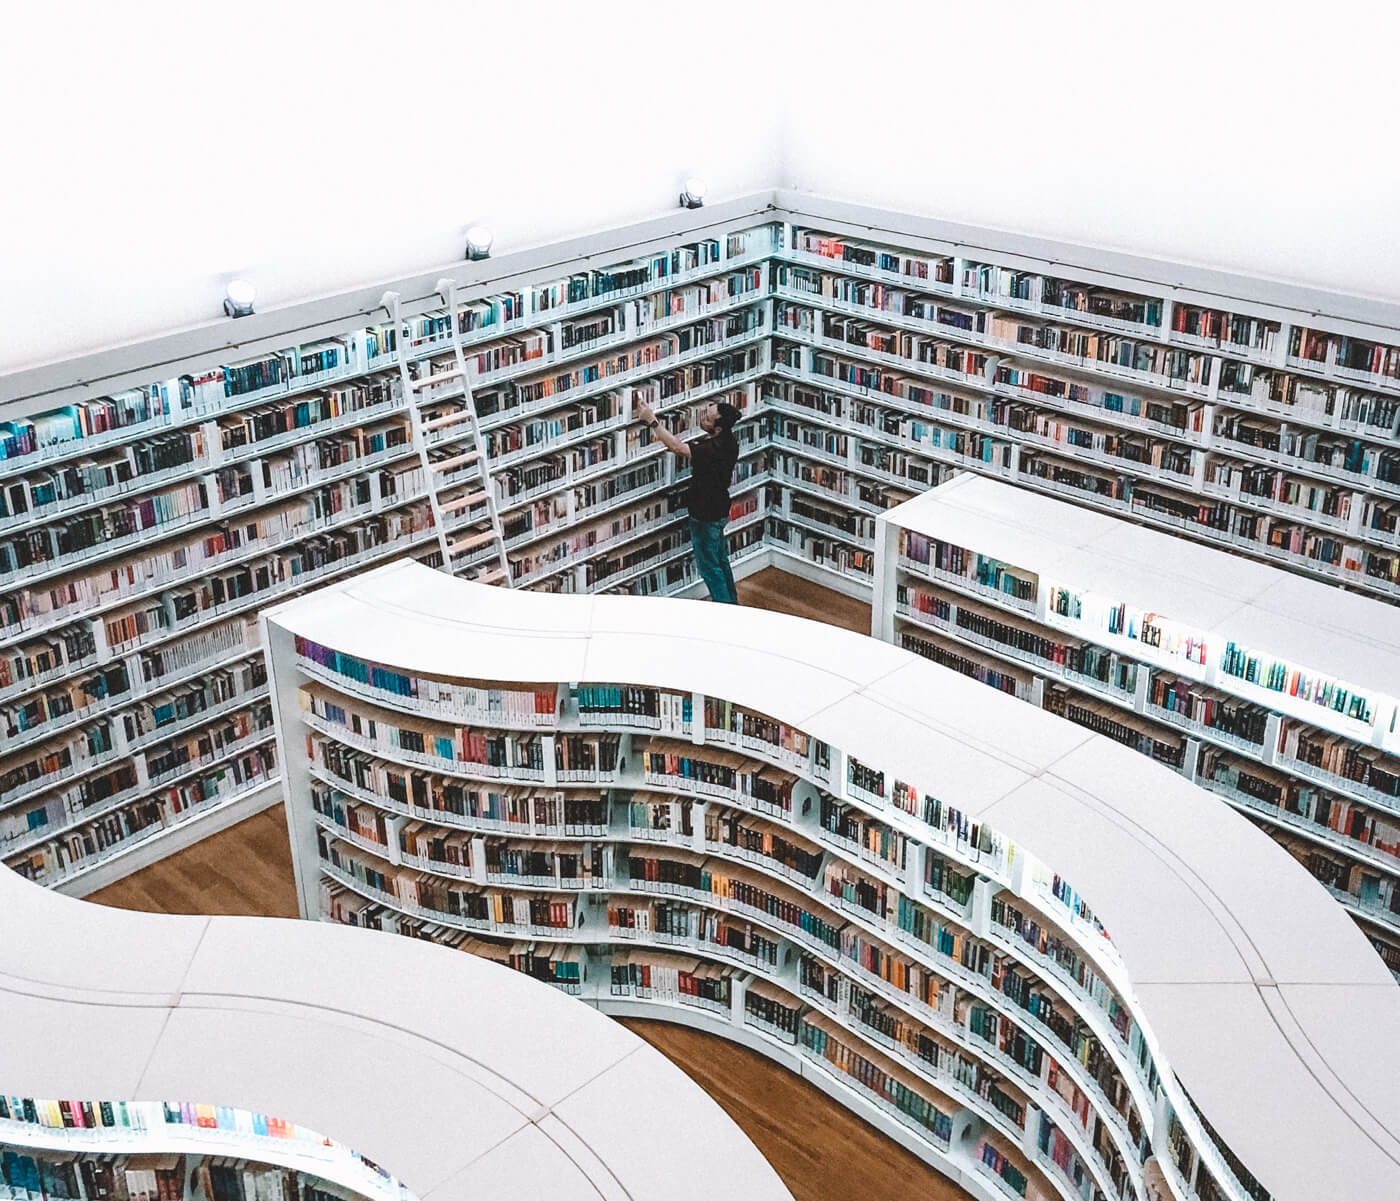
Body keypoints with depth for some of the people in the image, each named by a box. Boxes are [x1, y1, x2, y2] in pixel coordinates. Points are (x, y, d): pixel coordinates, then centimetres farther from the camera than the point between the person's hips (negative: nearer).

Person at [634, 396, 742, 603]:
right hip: (719, 511, 9)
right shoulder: (727, 442, -2)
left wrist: (652, 420, -30)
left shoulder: (713, 449, -32)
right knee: (720, 561, 22)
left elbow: (678, 447, -34)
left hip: (706, 516, -9)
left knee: (709, 566, 4)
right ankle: (731, 602, 34)